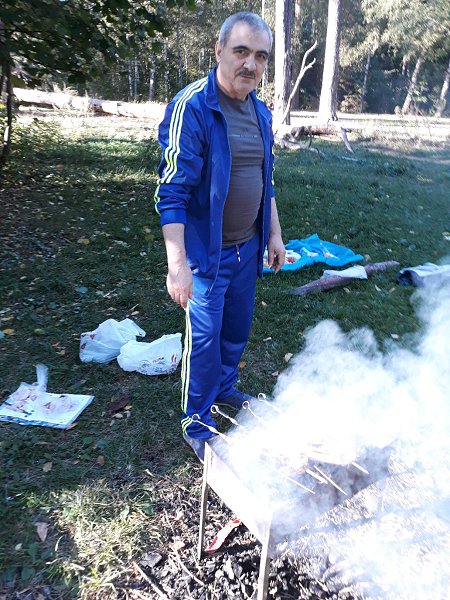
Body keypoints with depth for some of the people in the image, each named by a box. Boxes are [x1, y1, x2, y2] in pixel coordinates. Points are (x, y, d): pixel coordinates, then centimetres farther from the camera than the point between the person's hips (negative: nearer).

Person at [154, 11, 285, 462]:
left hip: (248, 246, 7)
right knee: (204, 337, 3)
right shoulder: (191, 108, -16)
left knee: (238, 327, 19)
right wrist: (177, 265, -25)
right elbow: (172, 192, -20)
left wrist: (274, 233, 15)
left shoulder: (260, 112, 7)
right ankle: (196, 422, 25)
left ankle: (224, 390, 44)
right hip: (206, 250, -7)